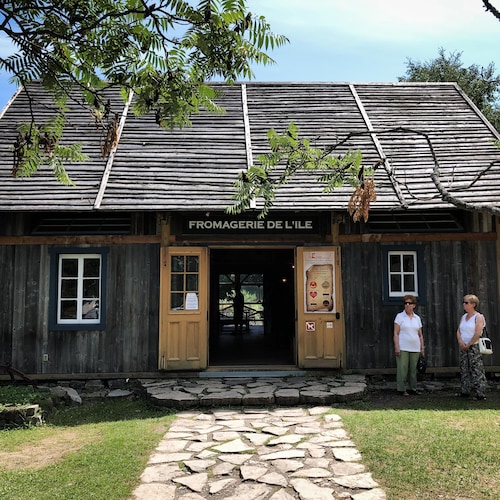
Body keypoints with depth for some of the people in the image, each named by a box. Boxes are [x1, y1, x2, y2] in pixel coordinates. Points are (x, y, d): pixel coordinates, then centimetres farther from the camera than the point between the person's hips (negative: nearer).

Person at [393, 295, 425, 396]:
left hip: (415, 348, 4)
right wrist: (396, 347, -13)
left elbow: (420, 335, 15)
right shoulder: (399, 316, -1)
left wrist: (422, 347, 10)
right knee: (402, 368, -4)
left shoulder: (417, 318, 11)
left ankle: (412, 388, 19)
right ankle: (401, 389, 3)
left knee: (413, 368, 9)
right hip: (403, 348, -4)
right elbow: (396, 333, -5)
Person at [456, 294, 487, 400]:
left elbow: (478, 333, -15)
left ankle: (479, 393, -2)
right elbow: (458, 331, 11)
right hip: (463, 347, 7)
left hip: (474, 347, -7)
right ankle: (464, 391, 17)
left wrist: (468, 345, -13)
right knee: (464, 369, 9)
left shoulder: (478, 317, -6)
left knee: (476, 370, -6)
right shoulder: (463, 317, 15)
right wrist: (460, 342, -7)